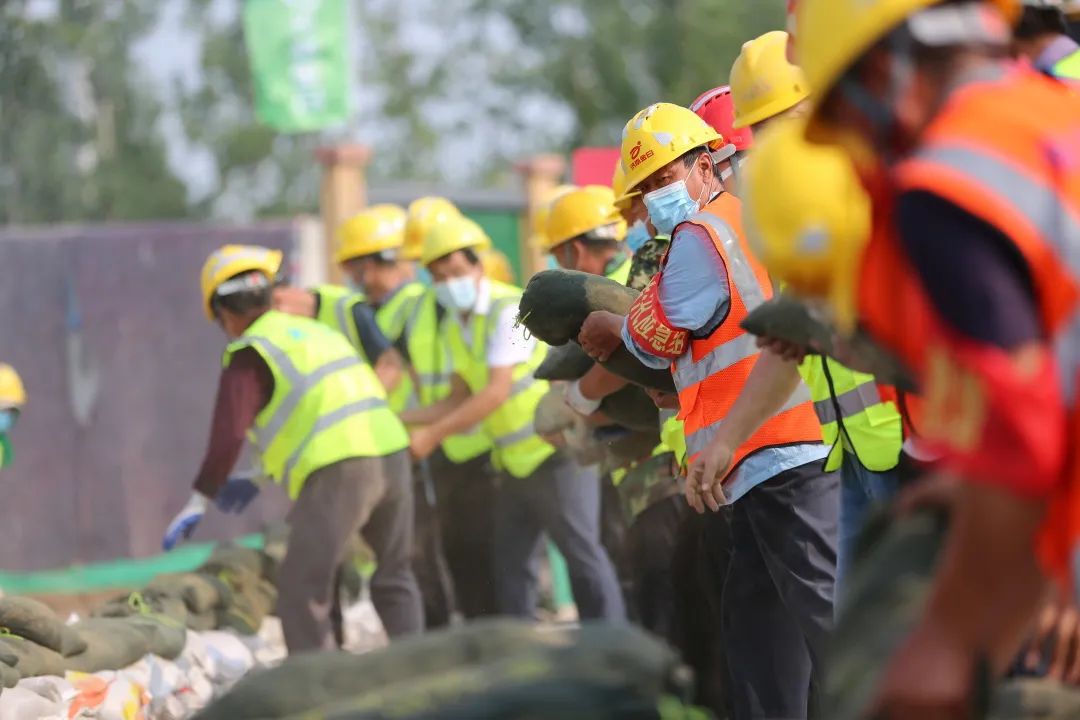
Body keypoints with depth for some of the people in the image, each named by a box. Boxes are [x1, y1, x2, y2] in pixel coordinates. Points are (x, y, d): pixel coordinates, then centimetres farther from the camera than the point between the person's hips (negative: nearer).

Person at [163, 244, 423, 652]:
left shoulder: (249, 354, 1)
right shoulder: (315, 331, 25)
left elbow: (228, 434, -11)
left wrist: (199, 500, -5)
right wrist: (258, 478, 38)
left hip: (336, 472, -7)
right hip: (390, 450, 8)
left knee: (301, 591, 0)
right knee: (394, 577, 23)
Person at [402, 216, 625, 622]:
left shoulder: (509, 310, -17)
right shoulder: (454, 327, 9)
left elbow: (496, 392, -23)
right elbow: (460, 398, 10)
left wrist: (433, 435, -23)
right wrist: (399, 419, -1)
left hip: (557, 449, -9)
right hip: (515, 461, 9)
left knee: (582, 554, -10)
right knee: (510, 562, 9)